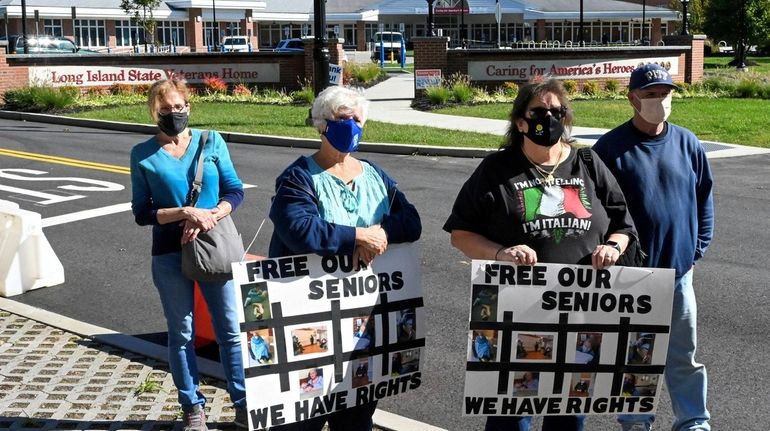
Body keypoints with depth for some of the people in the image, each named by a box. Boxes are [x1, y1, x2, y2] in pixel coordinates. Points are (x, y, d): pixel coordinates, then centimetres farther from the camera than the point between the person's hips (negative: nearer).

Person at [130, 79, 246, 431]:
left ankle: (243, 402, 19)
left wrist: (208, 218, -17)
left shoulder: (212, 142, 1)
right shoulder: (143, 155, -1)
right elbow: (142, 213, -4)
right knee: (182, 333, 10)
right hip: (170, 255, 0)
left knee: (231, 329, 5)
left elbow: (235, 191, 0)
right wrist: (186, 212, -18)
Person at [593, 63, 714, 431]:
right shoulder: (610, 148, -8)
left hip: (677, 271, 2)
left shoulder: (688, 144, 2)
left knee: (684, 355, 12)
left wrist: (696, 251, 5)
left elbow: (704, 200, 10)